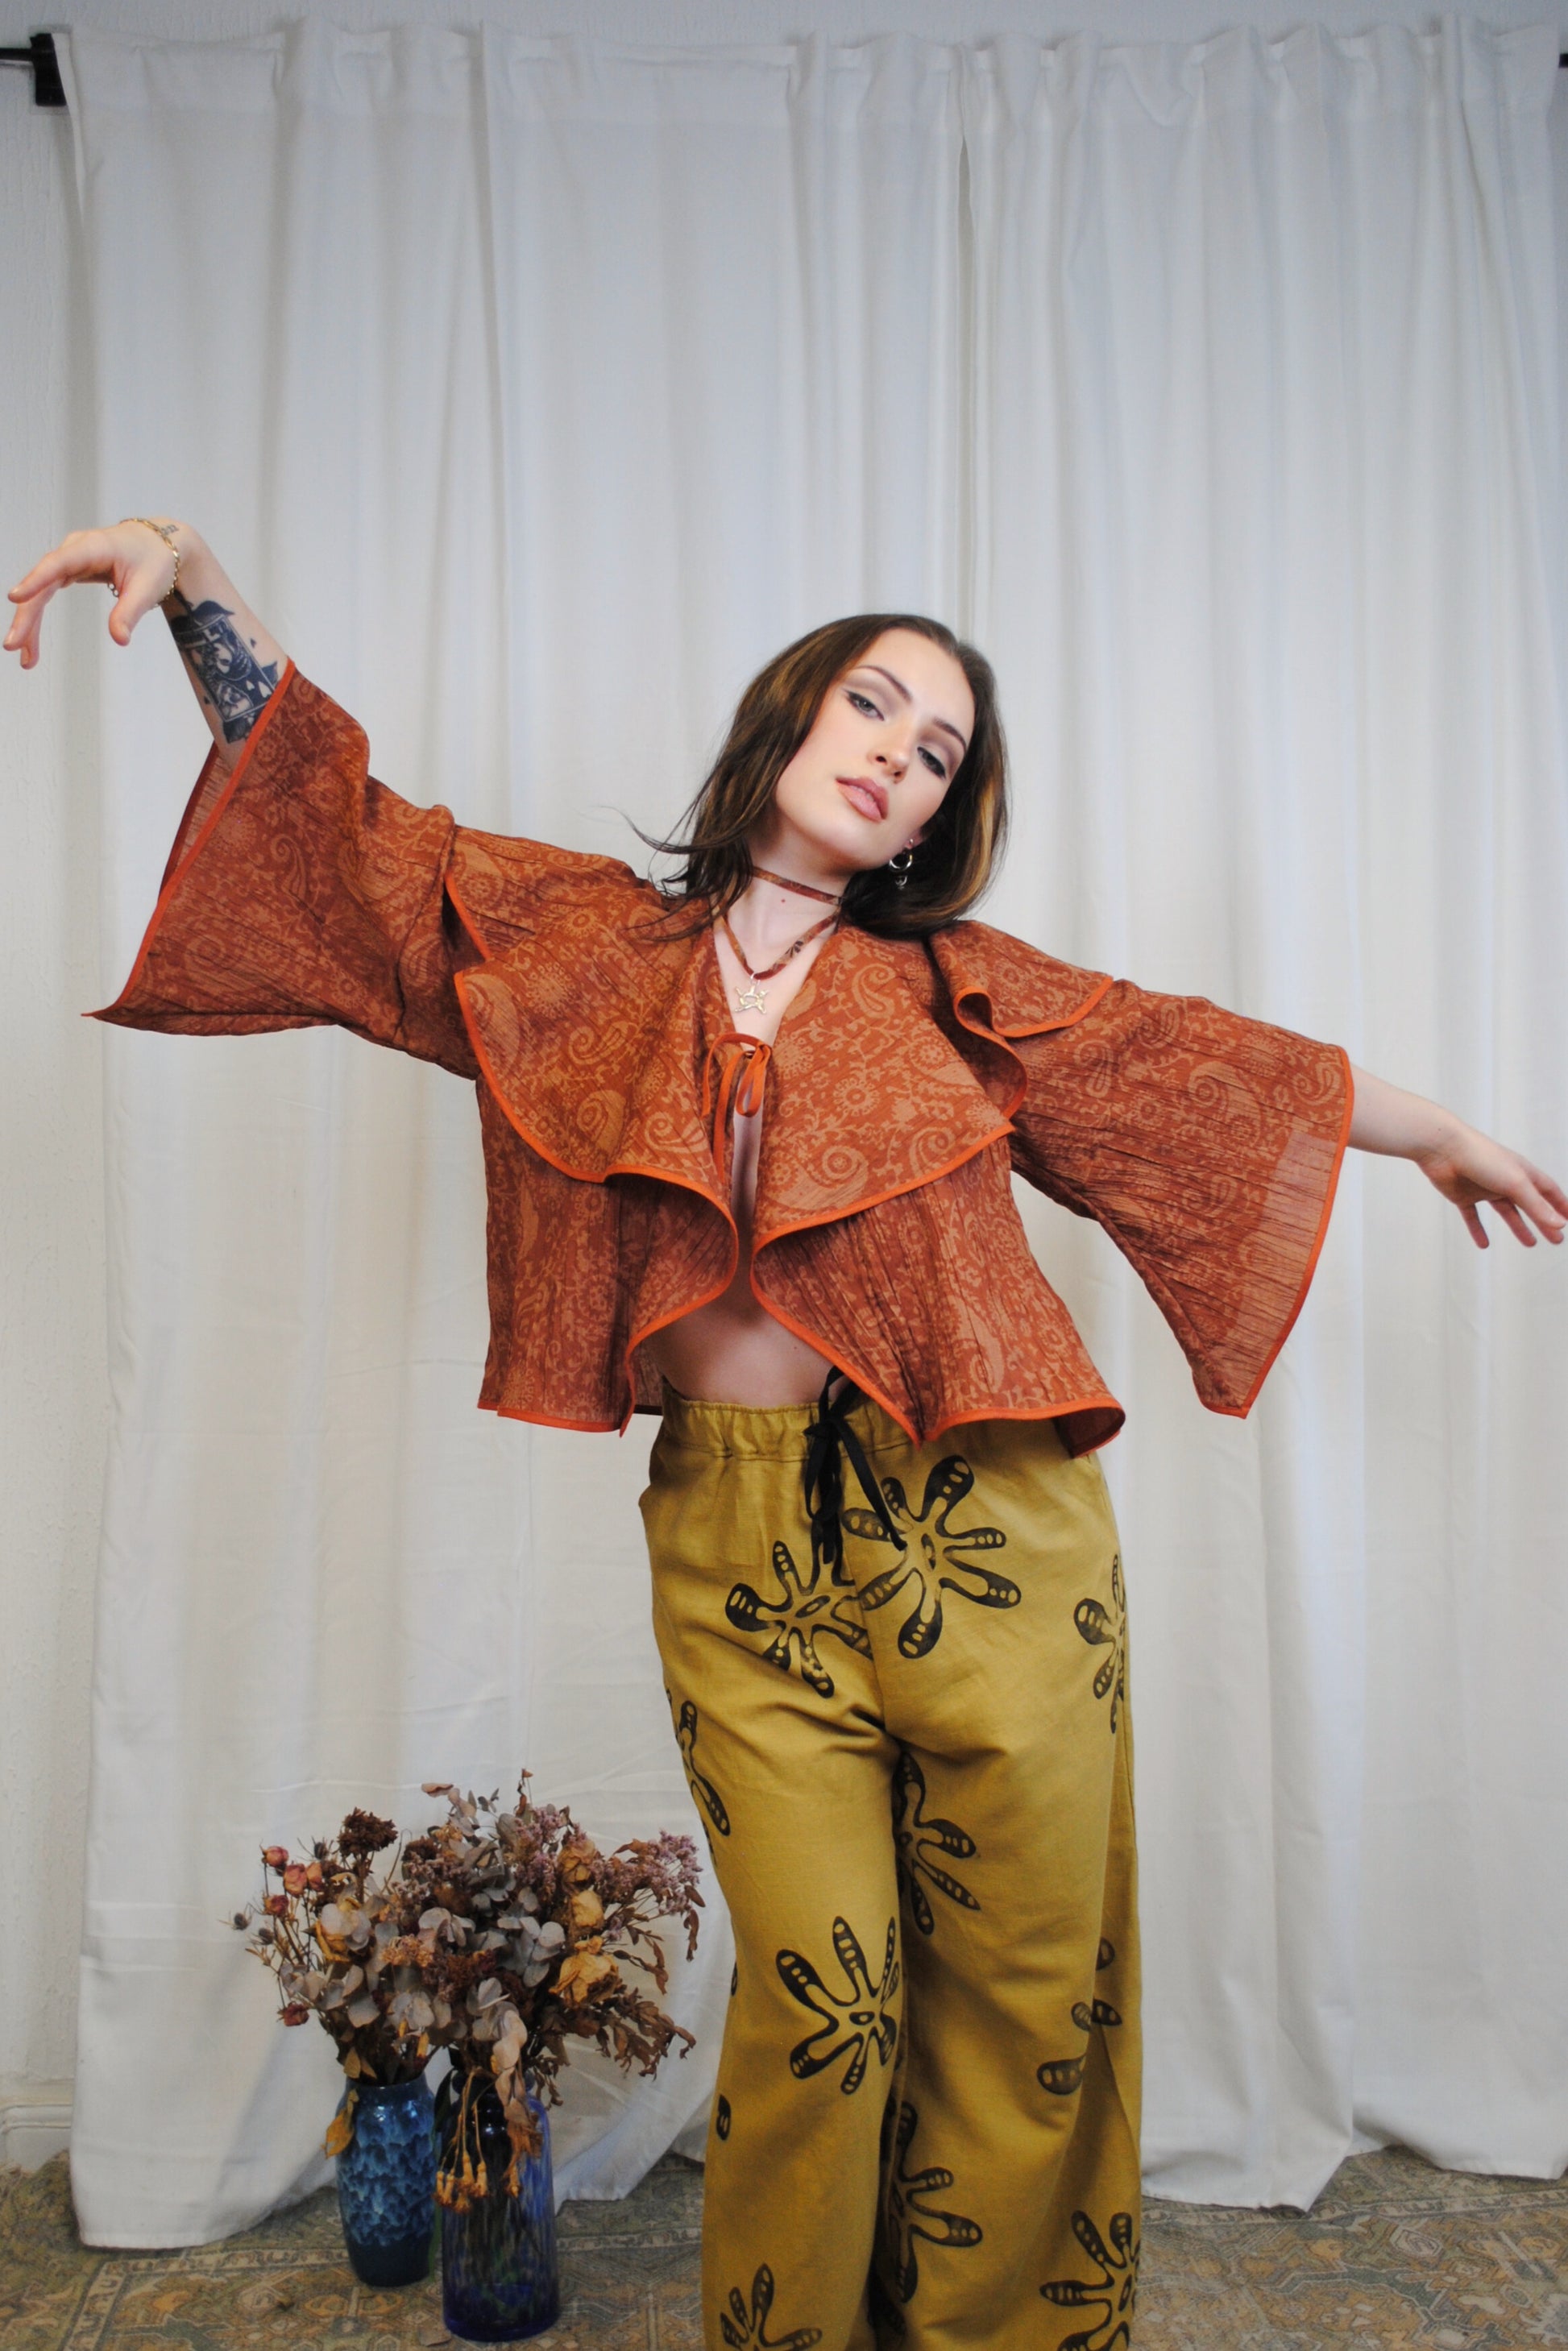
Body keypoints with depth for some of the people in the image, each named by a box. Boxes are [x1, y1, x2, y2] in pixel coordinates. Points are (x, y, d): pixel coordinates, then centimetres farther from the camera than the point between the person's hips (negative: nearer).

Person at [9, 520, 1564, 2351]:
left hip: (990, 1524, 1)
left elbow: (1226, 1069, 18)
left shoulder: (955, 987, 10)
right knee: (817, 2002, 1)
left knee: (1028, 1993, 7)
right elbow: (348, 823, 9)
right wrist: (197, 581, 0)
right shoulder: (591, 945, 10)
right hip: (744, 1550, -1)